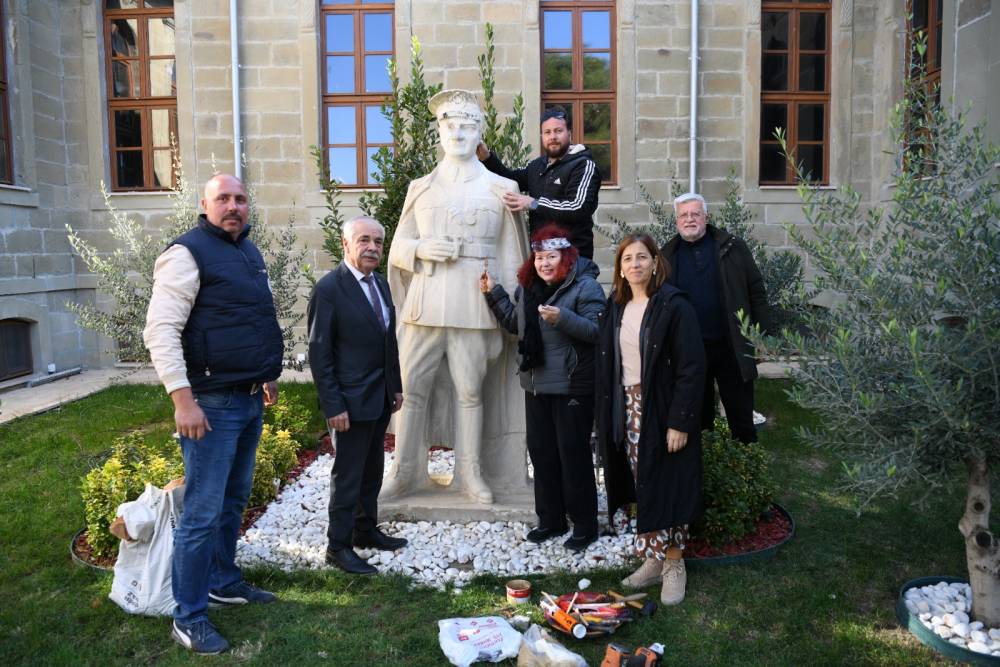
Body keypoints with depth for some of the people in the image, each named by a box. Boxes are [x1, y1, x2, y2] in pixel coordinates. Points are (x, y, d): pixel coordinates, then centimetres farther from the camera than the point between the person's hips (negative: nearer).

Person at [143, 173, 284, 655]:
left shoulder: (249, 252, 14)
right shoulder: (188, 253, -11)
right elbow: (160, 331, -18)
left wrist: (269, 375, 24)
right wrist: (183, 400, -23)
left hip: (250, 399, 8)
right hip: (212, 403, -8)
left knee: (234, 499, 18)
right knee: (203, 512, -2)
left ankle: (223, 582, 34)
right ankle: (189, 617, 10)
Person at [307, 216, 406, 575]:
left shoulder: (381, 284, 9)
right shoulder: (329, 288, -15)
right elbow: (319, 353, -15)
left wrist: (396, 385, 13)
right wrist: (333, 406, -17)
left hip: (381, 397, 8)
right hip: (350, 400, -8)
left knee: (372, 470, 18)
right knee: (347, 475, 3)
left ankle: (366, 530, 34)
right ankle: (338, 546, 17)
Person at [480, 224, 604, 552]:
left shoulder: (585, 286, -11)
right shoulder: (527, 287, 11)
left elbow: (597, 330, -19)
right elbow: (515, 323, 22)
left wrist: (563, 318, -32)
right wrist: (494, 294, 13)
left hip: (572, 387, -7)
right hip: (536, 385, 8)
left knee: (573, 454, 0)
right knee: (541, 451, 14)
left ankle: (584, 525, 15)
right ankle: (550, 519, 28)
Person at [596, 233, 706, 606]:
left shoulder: (674, 306, -11)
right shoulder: (616, 307, 8)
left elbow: (691, 367, -14)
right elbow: (607, 364, 11)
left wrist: (680, 422, -18)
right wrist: (607, 416, 7)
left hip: (661, 411, -6)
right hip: (626, 408, 6)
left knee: (665, 487, 1)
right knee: (642, 488, 12)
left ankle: (674, 564, 17)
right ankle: (653, 559, 26)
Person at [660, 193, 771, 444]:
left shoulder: (733, 248, 0)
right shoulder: (668, 255, 3)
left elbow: (756, 292, 1)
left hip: (732, 347, -1)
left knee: (741, 417, 8)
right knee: (699, 417, 15)